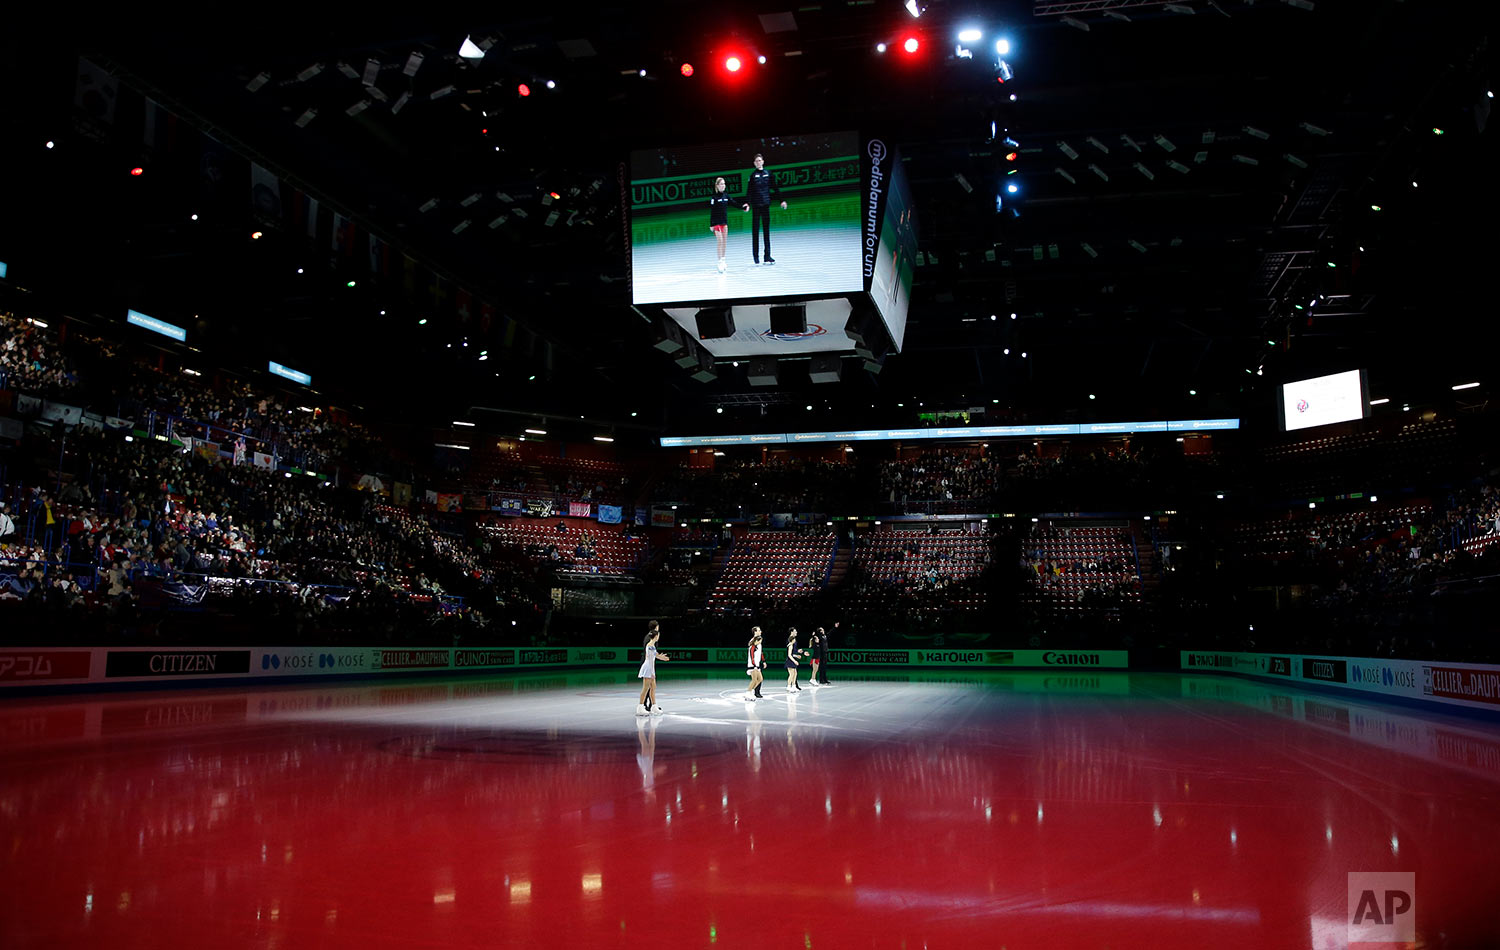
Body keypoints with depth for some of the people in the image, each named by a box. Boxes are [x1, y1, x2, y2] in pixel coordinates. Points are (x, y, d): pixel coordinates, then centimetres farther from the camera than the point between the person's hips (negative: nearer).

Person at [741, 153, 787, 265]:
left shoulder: (768, 174, 7)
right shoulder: (753, 175, 0)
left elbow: (775, 188, 11)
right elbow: (749, 190, -6)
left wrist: (782, 200, 7)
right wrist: (747, 203, -18)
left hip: (766, 204, 3)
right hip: (756, 205, -3)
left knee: (766, 229, 4)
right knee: (755, 230, 0)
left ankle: (767, 256, 6)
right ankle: (756, 256, 3)